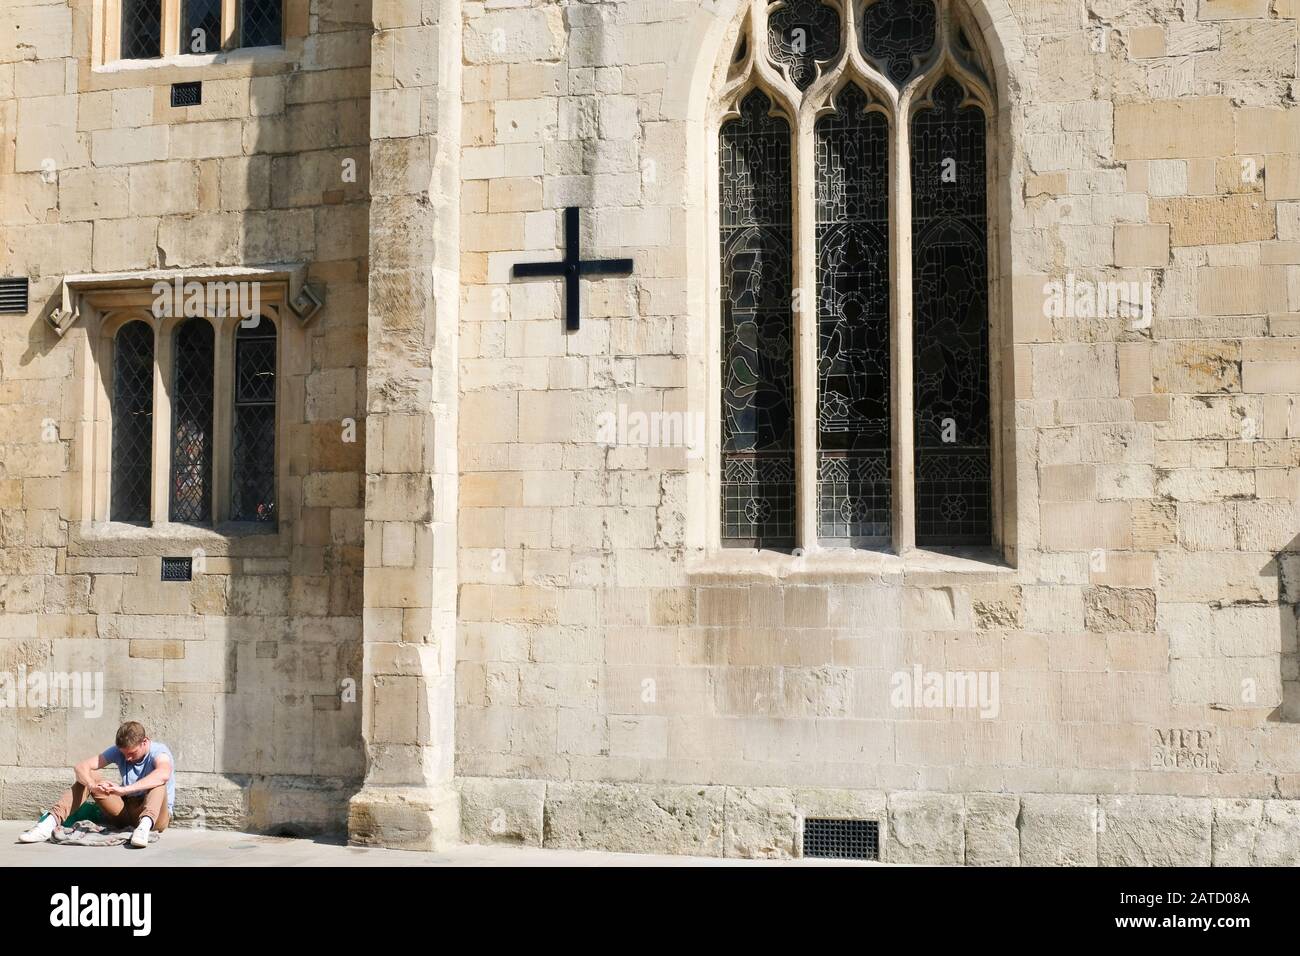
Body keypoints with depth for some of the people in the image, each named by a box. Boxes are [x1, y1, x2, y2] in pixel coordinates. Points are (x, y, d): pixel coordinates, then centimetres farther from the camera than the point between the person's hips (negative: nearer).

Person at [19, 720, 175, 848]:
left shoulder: (158, 751, -16)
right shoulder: (118, 750, -1)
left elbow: (163, 774, -41)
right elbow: (81, 767, -12)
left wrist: (124, 789, -49)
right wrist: (92, 785, -35)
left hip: (156, 815, -5)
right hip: (125, 812, 5)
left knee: (158, 783, -35)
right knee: (86, 778, -8)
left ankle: (145, 825, -60)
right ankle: (50, 822, -24)